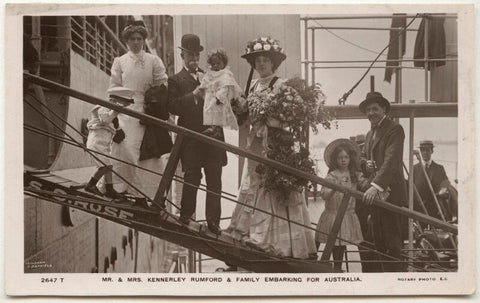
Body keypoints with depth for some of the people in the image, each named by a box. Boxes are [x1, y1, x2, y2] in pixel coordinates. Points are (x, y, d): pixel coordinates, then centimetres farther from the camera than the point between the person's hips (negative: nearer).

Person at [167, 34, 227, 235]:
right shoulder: (176, 80, 4)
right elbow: (172, 107, -11)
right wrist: (194, 94, -22)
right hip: (191, 138, -4)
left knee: (215, 179, 2)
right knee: (192, 179, -1)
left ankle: (213, 221, 9)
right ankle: (185, 218, 14)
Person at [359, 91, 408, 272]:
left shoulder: (395, 129, -9)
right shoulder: (370, 133, 20)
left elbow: (391, 160, -21)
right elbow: (363, 157, 26)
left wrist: (376, 186, -32)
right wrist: (366, 163, 0)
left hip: (390, 194, -9)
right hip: (375, 194, 9)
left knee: (392, 243, -8)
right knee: (379, 243, 12)